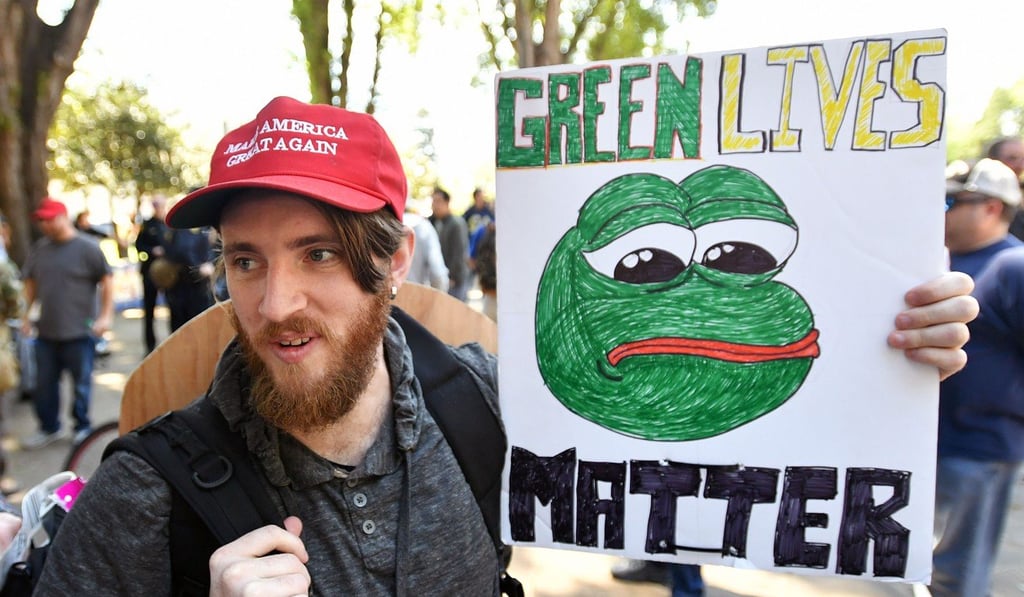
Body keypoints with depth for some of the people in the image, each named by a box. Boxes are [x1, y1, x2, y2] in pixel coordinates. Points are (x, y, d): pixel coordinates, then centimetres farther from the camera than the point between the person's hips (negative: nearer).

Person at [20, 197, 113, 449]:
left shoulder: (87, 247, -7)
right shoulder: (39, 248, 7)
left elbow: (107, 281, -7)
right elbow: (30, 283, 16)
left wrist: (105, 316, -12)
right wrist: (25, 315, 11)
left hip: (80, 332, -4)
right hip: (46, 332, 5)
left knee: (81, 384, 7)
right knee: (44, 384, 11)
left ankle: (82, 428, 23)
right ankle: (49, 429, 27)